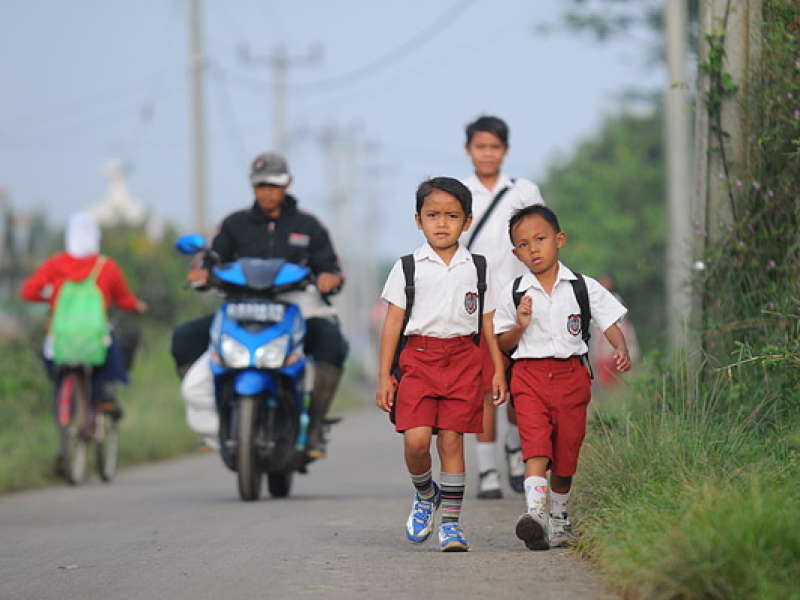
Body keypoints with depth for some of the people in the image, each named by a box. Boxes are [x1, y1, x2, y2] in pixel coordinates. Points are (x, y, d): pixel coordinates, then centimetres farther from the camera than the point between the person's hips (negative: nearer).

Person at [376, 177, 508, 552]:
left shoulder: (476, 268, 11)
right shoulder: (407, 268, 6)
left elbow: (488, 324, 14)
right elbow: (393, 323, 5)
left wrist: (498, 370, 8)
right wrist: (384, 376, 1)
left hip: (463, 358, 1)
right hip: (419, 356, -1)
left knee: (452, 440, -2)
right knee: (415, 439, -13)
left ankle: (450, 522, 7)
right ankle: (425, 494, 17)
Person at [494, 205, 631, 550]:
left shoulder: (584, 287, 4)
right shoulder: (513, 294, 4)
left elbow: (610, 323, 1)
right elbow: (502, 345, 7)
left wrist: (621, 350, -18)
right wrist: (520, 326, -12)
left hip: (571, 376, 1)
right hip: (529, 377, -1)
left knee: (566, 455, 8)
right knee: (535, 447, -19)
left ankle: (559, 518, 28)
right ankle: (535, 513, -34)